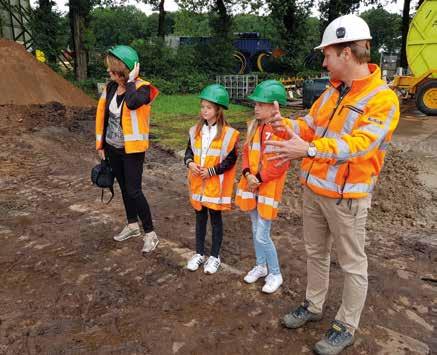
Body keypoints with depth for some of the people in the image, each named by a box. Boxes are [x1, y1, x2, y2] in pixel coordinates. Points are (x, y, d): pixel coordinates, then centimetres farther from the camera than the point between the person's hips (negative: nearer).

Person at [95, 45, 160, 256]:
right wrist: (100, 144, 12)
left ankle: (150, 233, 6)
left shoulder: (142, 88, -16)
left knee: (134, 191, -8)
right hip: (113, 148, 7)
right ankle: (132, 226, 32)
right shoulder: (111, 87, 2)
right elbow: (102, 114, 10)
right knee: (124, 188, 16)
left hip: (132, 149, -7)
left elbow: (132, 103, -39)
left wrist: (130, 80, -24)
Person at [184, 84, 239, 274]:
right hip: (197, 182, 5)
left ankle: (214, 257, 23)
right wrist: (190, 163, -10)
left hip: (216, 184, -5)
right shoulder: (196, 130, 4)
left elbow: (230, 160, -12)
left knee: (215, 219, 8)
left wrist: (211, 171, -18)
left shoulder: (228, 133, -12)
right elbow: (189, 151, 11)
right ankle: (199, 254, 30)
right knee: (200, 218, 15)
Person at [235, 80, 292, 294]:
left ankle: (275, 274, 18)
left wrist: (259, 178, -15)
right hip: (252, 183, 7)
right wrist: (248, 175, -6)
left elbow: (280, 164, -18)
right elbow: (246, 152, 10)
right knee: (255, 230, 18)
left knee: (262, 235, -3)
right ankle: (261, 266, 37)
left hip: (269, 186, -7)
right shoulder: (254, 126, 7)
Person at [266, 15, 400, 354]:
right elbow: (311, 124, 13)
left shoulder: (383, 99, -16)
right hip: (314, 189, 8)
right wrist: (288, 126, -8)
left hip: (346, 196, -7)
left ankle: (346, 327, 26)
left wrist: (309, 150, -39)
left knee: (352, 263, 9)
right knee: (315, 252, 20)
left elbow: (360, 144, -29)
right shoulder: (332, 91, 7)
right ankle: (314, 306, 39)